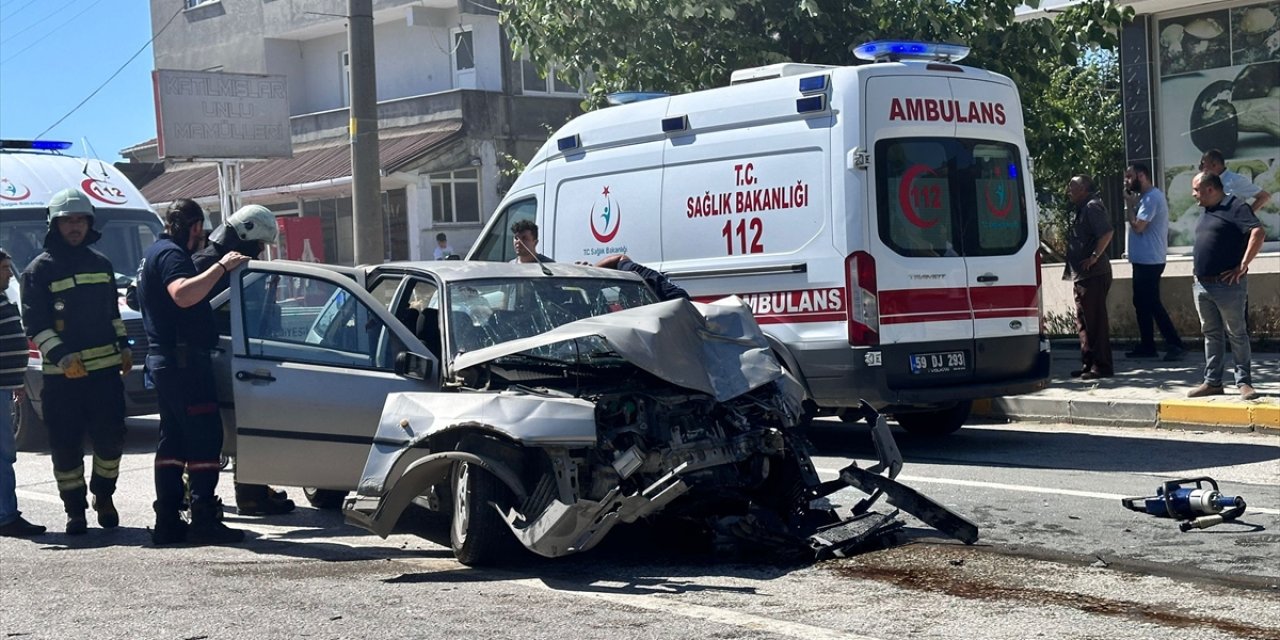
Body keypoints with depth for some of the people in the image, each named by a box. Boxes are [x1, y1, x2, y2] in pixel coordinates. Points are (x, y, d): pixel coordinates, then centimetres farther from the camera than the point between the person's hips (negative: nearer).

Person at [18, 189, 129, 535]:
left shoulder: (101, 264, 14)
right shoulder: (40, 269, -2)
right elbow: (35, 324, -8)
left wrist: (124, 347, 15)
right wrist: (60, 356, -19)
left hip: (106, 368, 4)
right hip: (62, 376, -4)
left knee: (111, 438, 2)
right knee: (66, 446, 0)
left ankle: (103, 495, 24)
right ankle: (75, 510, 12)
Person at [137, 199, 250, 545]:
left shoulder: (155, 253, 21)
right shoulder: (171, 254, -12)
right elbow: (183, 294, -32)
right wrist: (221, 267, -27)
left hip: (165, 360, 11)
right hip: (183, 359, -11)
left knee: (173, 439, 12)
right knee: (205, 437, -10)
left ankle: (167, 522, 13)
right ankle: (204, 521, -12)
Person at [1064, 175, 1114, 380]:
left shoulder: (1092, 207, -12)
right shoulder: (1081, 209, 19)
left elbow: (1107, 232, -25)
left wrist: (1094, 257, -25)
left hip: (1094, 274, -11)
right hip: (1083, 275, 11)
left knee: (1095, 320, -8)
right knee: (1083, 320, 14)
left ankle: (1101, 366, -5)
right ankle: (1089, 363, 20)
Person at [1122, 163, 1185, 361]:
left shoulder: (1151, 198, -17)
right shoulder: (1146, 197, 16)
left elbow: (1137, 226, -21)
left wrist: (1129, 204, -10)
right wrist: (1132, 204, 3)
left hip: (1149, 261, -11)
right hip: (1144, 260, 11)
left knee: (1151, 304, -10)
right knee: (1141, 303, 14)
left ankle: (1175, 345, -10)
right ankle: (1146, 346, 20)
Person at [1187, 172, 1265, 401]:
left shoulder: (1235, 206, -10)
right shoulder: (1206, 211, 16)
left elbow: (1258, 232, -21)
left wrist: (1242, 266, -21)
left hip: (1226, 285, -8)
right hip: (1201, 285, 8)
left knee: (1237, 334, -1)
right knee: (1211, 334, 11)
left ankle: (1244, 382, 4)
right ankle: (1212, 382, 16)